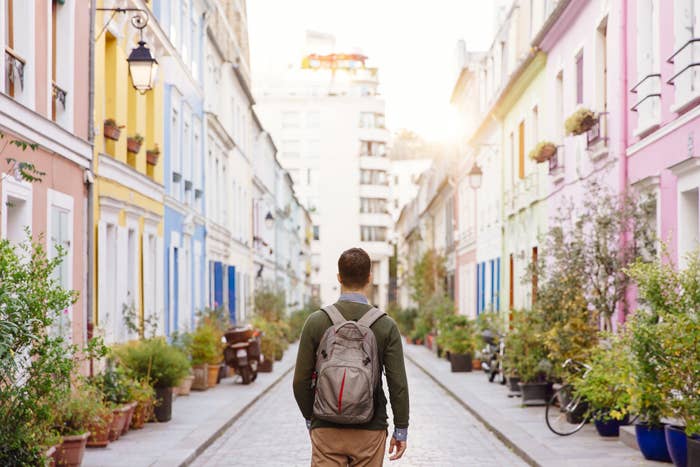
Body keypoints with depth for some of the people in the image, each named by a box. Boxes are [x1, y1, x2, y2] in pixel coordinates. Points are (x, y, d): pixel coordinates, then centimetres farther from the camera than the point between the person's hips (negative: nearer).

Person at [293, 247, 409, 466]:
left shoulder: (316, 321, -4)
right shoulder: (386, 325, -5)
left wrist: (310, 418, 15)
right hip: (370, 432, 0)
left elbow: (301, 381, 0)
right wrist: (401, 430, 6)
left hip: (326, 430, 0)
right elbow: (398, 385, -5)